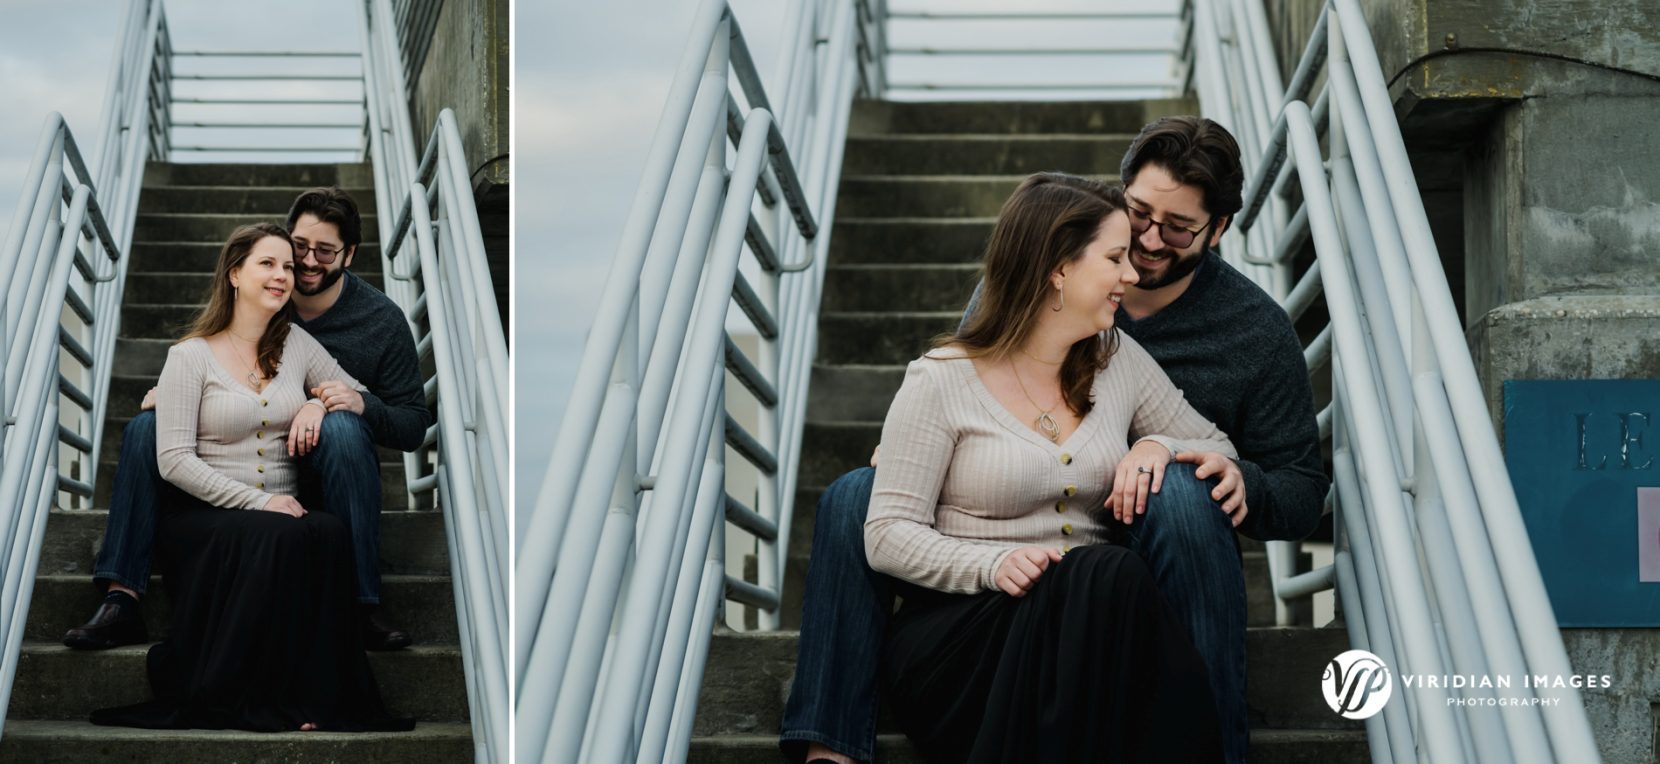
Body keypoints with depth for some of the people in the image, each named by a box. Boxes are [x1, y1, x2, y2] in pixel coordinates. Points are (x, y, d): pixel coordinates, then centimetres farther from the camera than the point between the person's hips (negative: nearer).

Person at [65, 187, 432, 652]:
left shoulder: (382, 321, -5)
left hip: (318, 475, -3)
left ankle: (359, 609, -37)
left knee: (342, 427, -36)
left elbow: (414, 426, -5)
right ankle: (121, 601, -22)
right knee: (147, 427, -16)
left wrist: (363, 404, -25)